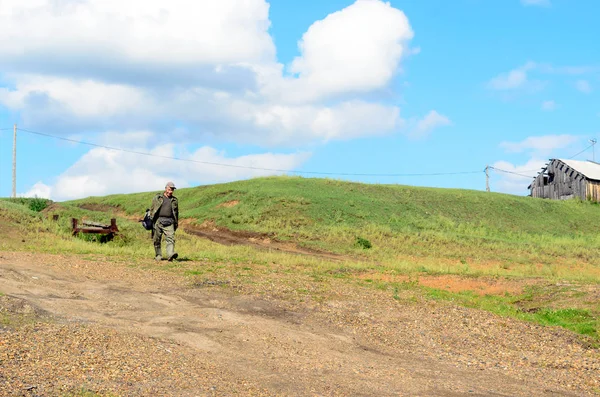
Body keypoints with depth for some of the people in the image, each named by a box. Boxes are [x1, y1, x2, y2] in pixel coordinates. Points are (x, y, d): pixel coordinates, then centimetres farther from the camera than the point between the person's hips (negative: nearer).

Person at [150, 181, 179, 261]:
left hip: (169, 222, 1)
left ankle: (170, 255, -28)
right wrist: (151, 221, 3)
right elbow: (152, 209, 10)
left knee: (170, 238, -16)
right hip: (158, 221, -1)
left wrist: (176, 224, 19)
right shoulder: (157, 198, 9)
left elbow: (176, 212, 21)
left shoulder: (174, 200, 14)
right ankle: (158, 256, 16)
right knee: (157, 240, 4)